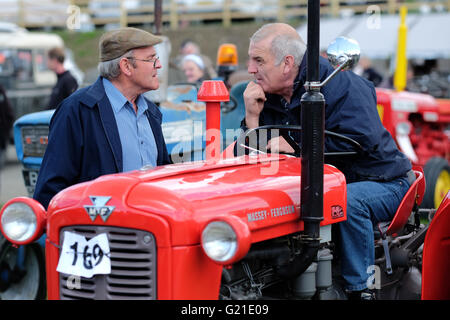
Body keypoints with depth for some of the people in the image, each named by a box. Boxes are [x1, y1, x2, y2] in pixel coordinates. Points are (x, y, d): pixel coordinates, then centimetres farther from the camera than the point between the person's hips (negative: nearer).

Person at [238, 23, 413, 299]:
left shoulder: (341, 85, -17)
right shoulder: (268, 97, 3)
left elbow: (364, 142, -30)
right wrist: (252, 118, -15)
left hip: (382, 183, -6)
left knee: (348, 200, -38)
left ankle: (360, 289, -26)